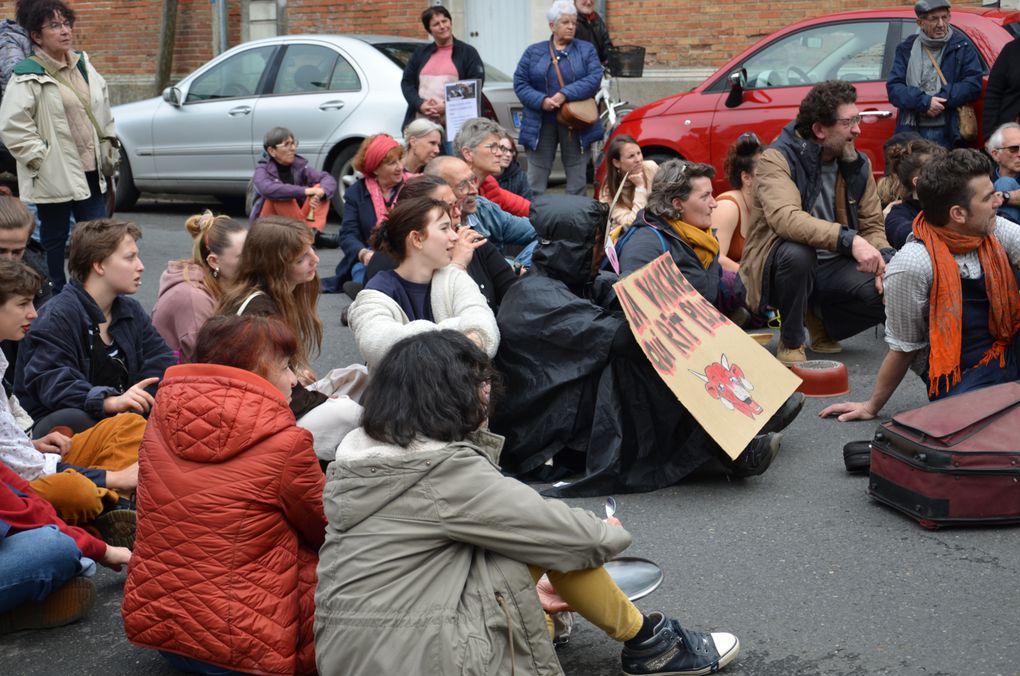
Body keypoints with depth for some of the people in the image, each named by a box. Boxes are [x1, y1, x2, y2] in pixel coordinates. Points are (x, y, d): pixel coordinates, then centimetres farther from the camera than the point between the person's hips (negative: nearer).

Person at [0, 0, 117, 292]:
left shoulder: (83, 66, 11)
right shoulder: (28, 77, -10)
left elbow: (104, 113, 19)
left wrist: (109, 152, 13)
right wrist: (39, 157, -14)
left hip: (91, 171, 6)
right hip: (54, 177, -6)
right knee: (55, 238, 5)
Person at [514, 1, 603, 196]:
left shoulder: (586, 50, 7)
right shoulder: (534, 52, 8)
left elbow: (595, 77, -8)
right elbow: (520, 83, 1)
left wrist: (565, 95, -19)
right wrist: (541, 100, -16)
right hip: (541, 123, 0)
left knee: (577, 177, 5)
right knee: (535, 180, 1)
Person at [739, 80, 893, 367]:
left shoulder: (857, 165, 4)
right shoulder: (777, 159, -16)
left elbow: (873, 225, 8)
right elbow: (785, 218, -33)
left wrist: (882, 260, -16)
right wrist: (849, 239, -44)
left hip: (832, 268, 5)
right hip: (779, 267, -5)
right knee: (797, 252, -39)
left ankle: (820, 320, 11)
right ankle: (791, 342, -12)